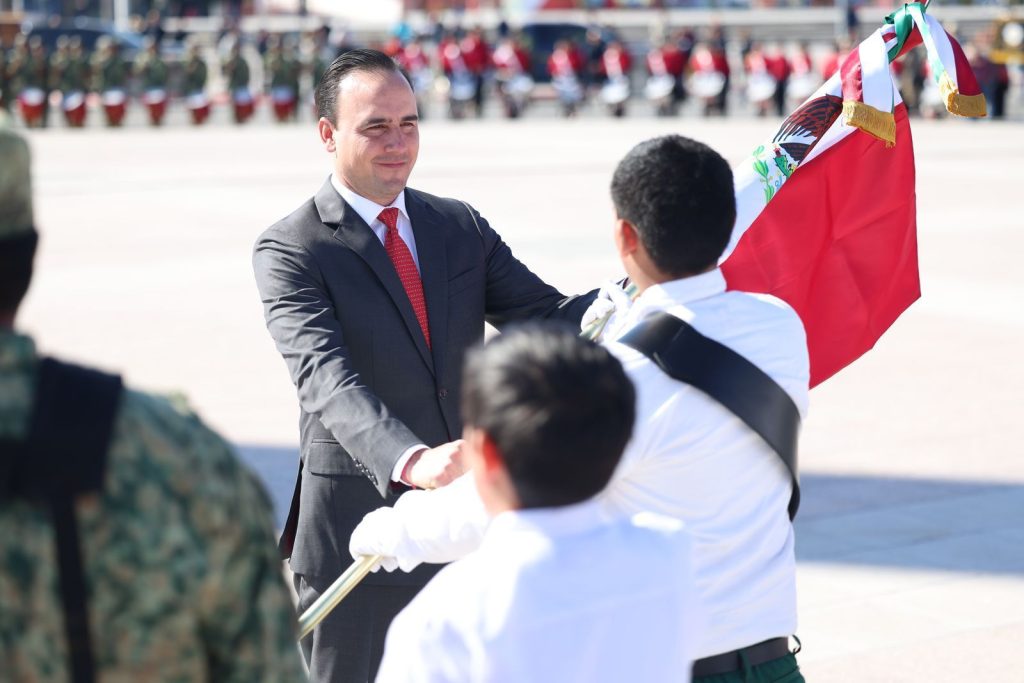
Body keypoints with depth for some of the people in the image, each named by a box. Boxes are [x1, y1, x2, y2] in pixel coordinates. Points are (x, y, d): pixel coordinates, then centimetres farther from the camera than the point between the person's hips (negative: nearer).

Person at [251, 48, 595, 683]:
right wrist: (410, 461, -41)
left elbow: (548, 319, 0)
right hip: (358, 531, -4)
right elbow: (327, 379, -23)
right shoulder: (289, 250, -9)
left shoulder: (462, 226, 8)